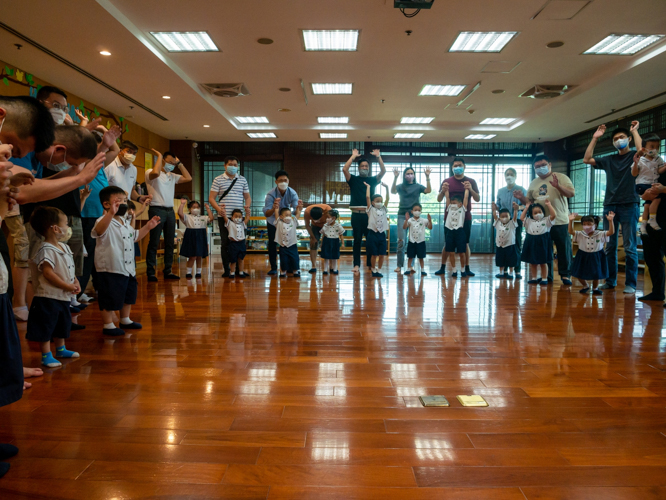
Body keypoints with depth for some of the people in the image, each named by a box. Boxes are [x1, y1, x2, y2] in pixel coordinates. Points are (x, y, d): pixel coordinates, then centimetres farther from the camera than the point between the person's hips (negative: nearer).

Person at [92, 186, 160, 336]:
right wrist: (111, 213, -56)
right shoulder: (105, 222, -18)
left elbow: (134, 236, 27)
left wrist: (147, 227, 17)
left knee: (129, 295, 22)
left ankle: (125, 320, 39)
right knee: (110, 298, 2)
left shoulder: (125, 222, 13)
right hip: (110, 269, -9)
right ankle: (108, 325, 18)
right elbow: (98, 231, -42)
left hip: (128, 268, 10)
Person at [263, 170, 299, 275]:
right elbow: (266, 213, -36)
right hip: (273, 221, -1)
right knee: (272, 244, -5)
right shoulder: (271, 194, -28)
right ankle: (273, 268, 7)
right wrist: (273, 209, -59)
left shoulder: (292, 194, -23)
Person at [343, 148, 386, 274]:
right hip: (357, 214, -1)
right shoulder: (353, 179, 9)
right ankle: (356, 265, 4)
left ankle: (370, 264, 12)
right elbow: (344, 169, -7)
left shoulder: (372, 180, 14)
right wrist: (353, 156, -5)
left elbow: (383, 171, 1)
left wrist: (378, 157, -4)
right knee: (357, 240, 2)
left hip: (369, 214, 1)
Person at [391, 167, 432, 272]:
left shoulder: (418, 186, 7)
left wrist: (427, 177, -20)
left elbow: (428, 190, -9)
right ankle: (399, 266, 2)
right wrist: (395, 177, -25)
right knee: (401, 241, -3)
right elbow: (393, 191, -13)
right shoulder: (400, 186, 6)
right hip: (402, 215, -1)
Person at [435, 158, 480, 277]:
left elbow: (478, 199, 0)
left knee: (465, 243, 1)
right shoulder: (447, 181, 5)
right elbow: (439, 199, 2)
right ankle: (442, 268, 12)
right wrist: (443, 191, -19)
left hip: (465, 217, 0)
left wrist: (470, 189, -19)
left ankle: (467, 269, 8)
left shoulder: (471, 181, 5)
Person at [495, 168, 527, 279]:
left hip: (516, 220, -3)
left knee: (516, 246, -2)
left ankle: (517, 271, 5)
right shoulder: (500, 191, 11)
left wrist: (519, 207, -24)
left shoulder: (521, 190, 0)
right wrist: (495, 207, -8)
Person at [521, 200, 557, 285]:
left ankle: (544, 279, 11)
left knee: (543, 262, 4)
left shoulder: (546, 220, 3)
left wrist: (549, 205, -2)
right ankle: (534, 278, 19)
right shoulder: (529, 221, 11)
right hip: (532, 243, 3)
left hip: (542, 243, -3)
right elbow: (522, 218, 8)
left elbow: (554, 215, -8)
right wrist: (526, 207, 10)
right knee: (532, 262, 9)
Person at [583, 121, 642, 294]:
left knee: (630, 247, -4)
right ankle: (610, 281, 13)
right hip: (610, 205, 4)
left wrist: (634, 130, -4)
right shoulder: (609, 160, 15)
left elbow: (642, 151, -17)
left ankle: (630, 284, 0)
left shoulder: (634, 157, 6)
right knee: (609, 246, 5)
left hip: (629, 205, -4)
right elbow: (587, 159, 8)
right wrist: (595, 138, 7)